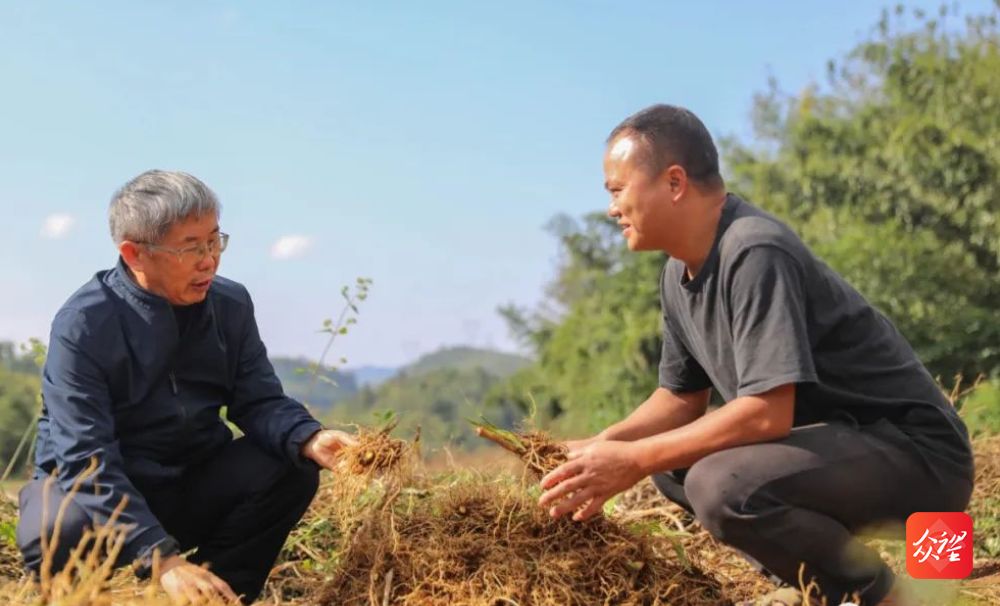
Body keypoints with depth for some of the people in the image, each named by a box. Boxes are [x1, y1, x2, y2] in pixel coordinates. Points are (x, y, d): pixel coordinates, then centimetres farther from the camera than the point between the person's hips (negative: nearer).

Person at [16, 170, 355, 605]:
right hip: (93, 487, -5)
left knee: (292, 468, -18)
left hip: (189, 491, 5)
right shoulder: (84, 325, -21)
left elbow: (260, 402, -2)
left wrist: (309, 440, -27)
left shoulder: (231, 305, -5)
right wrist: (163, 559, -37)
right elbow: (86, 458, -27)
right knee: (59, 530, -36)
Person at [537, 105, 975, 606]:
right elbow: (680, 399, 14)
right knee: (670, 462, 13)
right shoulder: (680, 273, 6)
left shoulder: (754, 254, -23)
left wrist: (632, 461, -24)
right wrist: (598, 448, -3)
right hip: (836, 437, 10)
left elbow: (767, 412, -29)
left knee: (724, 485, -31)